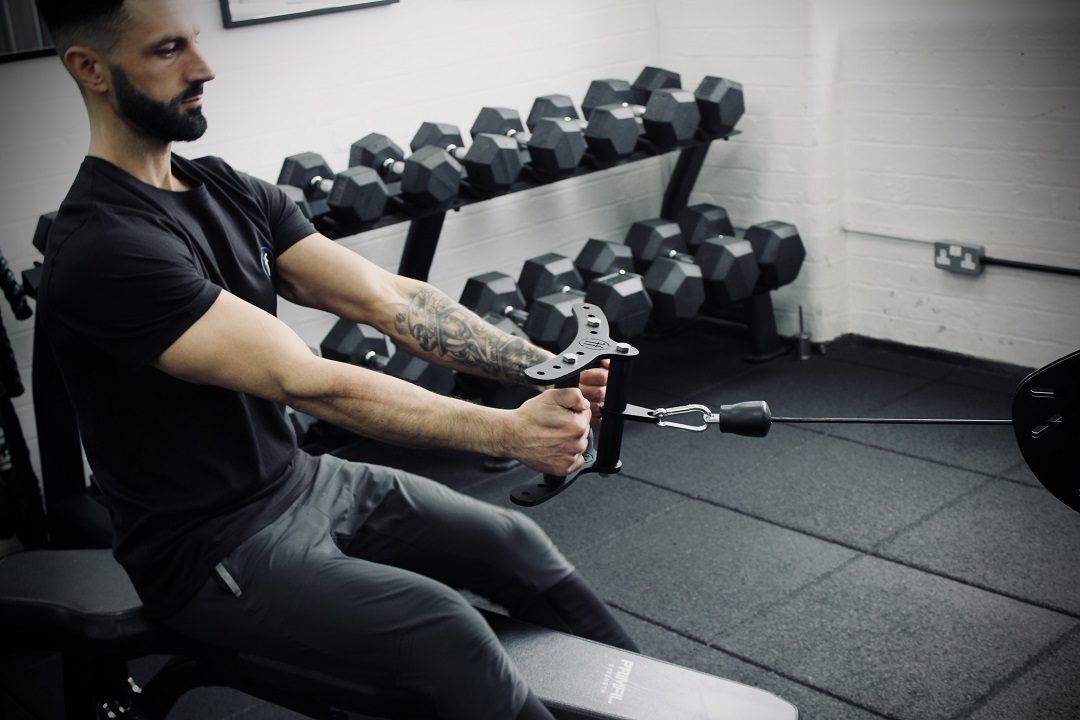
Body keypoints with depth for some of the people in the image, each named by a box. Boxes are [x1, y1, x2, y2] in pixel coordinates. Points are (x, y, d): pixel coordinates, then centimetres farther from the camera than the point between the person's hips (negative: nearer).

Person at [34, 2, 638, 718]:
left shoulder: (231, 192, 3)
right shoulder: (103, 249, -25)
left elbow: (387, 298, -6)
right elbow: (309, 383, -30)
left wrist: (544, 368, -17)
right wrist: (507, 430, -32)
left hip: (302, 478, 9)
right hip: (210, 549, -8)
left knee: (515, 544, 6)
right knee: (442, 626, -24)